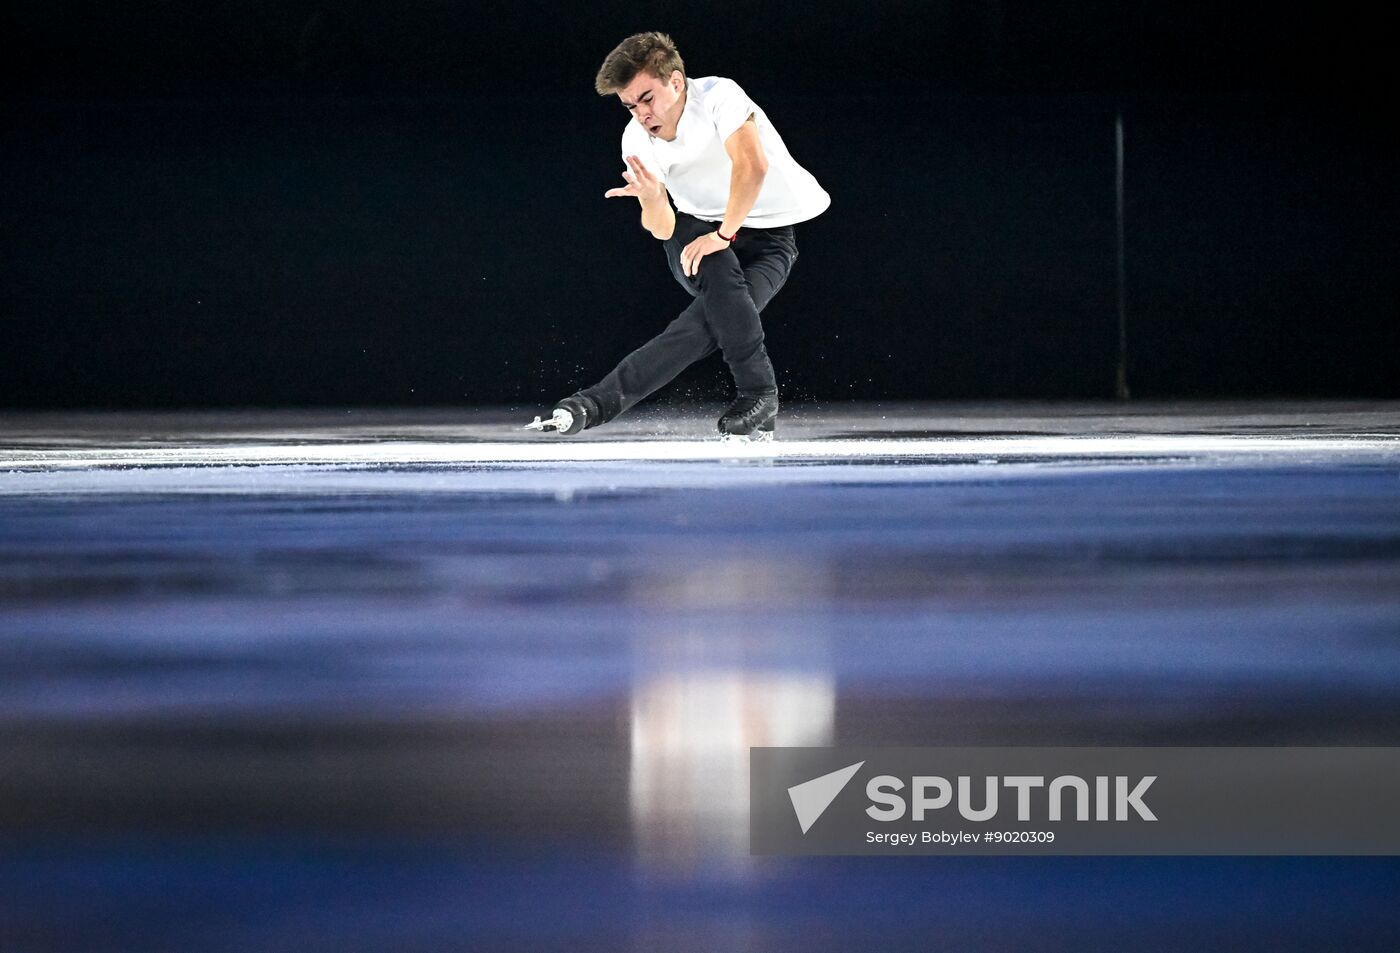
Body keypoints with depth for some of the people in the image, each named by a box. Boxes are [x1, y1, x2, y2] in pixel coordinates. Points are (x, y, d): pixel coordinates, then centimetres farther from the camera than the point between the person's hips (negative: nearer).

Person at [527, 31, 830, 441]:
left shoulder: (719, 97, -23)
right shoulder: (637, 140, -8)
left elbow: (752, 166, -36)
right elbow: (663, 230, -9)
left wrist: (723, 233, -34)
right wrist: (653, 197, -31)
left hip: (766, 234, -2)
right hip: (695, 229, 2)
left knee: (712, 319, -27)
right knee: (718, 269, -33)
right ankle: (757, 394, -24)